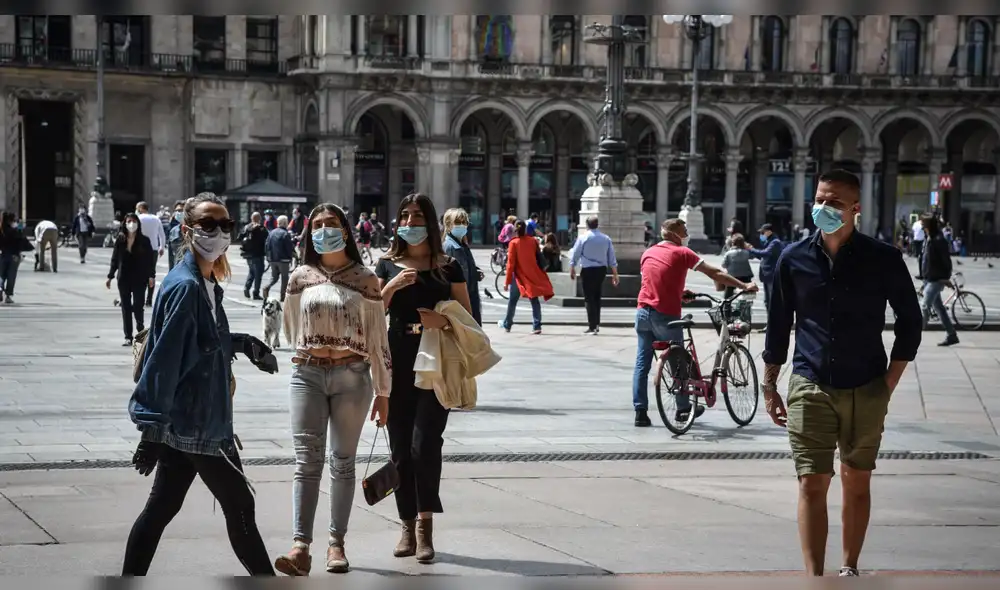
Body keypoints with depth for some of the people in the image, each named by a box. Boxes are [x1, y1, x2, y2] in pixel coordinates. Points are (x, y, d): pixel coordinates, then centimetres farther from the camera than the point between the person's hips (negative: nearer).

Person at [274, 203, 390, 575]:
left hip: (352, 377, 0)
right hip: (307, 375, 1)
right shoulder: (301, 278, 6)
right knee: (307, 461, -8)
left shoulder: (364, 279, 3)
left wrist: (383, 391, 2)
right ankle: (300, 547, -16)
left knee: (343, 462, 5)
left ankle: (337, 543, 12)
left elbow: (377, 337, 3)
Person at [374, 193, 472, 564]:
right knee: (400, 448, 3)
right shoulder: (388, 266, 10)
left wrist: (444, 321, -14)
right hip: (398, 362, 2)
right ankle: (408, 527, 13)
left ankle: (425, 524, -7)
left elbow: (467, 317, 6)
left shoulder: (448, 268, 6)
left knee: (424, 443, -14)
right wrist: (393, 286, -13)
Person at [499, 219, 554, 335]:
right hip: (533, 276, 2)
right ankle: (536, 326, -6)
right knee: (534, 301, 3)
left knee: (512, 301, 12)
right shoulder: (533, 241, -1)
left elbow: (510, 263, -8)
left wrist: (507, 281, -4)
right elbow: (539, 257, 4)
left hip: (520, 276, -2)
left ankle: (507, 324, 25)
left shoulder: (513, 243, -9)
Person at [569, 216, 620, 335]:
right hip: (602, 269, 4)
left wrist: (572, 269, 11)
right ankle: (596, 324, 17)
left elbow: (575, 255, -2)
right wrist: (615, 274, 13)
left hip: (588, 270, -4)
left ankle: (592, 326, -6)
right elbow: (612, 258, 8)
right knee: (597, 297, 16)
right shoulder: (606, 239, 5)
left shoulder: (583, 238, -6)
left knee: (589, 298, -1)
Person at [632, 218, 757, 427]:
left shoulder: (647, 253, 14)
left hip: (643, 312, 5)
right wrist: (744, 286, -1)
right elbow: (715, 274, -5)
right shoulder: (682, 253, -3)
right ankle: (683, 408, 21)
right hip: (666, 315, -5)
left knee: (642, 363, 7)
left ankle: (640, 411, 2)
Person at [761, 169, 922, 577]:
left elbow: (909, 321, 5)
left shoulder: (883, 259, -4)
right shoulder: (794, 260, 0)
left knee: (857, 482, 11)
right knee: (812, 485, -7)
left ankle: (849, 570, 27)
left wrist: (889, 382, 1)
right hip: (810, 387, 0)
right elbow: (778, 326, 9)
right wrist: (769, 387, 9)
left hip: (866, 390, 0)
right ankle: (814, 580, -10)